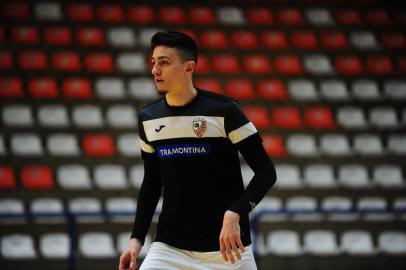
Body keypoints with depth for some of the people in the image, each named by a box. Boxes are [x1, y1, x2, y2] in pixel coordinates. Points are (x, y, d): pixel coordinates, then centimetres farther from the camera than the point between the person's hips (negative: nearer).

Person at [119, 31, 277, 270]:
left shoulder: (223, 111, -10)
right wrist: (137, 238, 8)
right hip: (170, 247, 4)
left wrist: (234, 214, -23)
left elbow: (266, 173, -10)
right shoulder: (148, 118, 5)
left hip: (226, 246, -4)